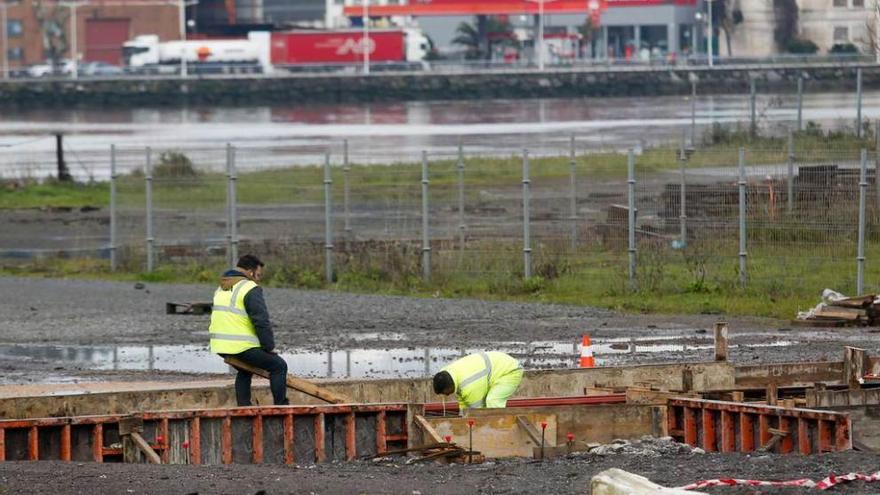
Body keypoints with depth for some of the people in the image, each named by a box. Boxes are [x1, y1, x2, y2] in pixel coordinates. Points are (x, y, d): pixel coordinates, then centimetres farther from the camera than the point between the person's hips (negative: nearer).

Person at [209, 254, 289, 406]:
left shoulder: (221, 289, 18)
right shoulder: (251, 289, -12)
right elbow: (261, 321, -15)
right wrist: (269, 347, -4)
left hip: (220, 346, 8)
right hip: (242, 347, -8)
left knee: (245, 371, 32)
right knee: (279, 366, 3)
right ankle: (281, 407, 2)